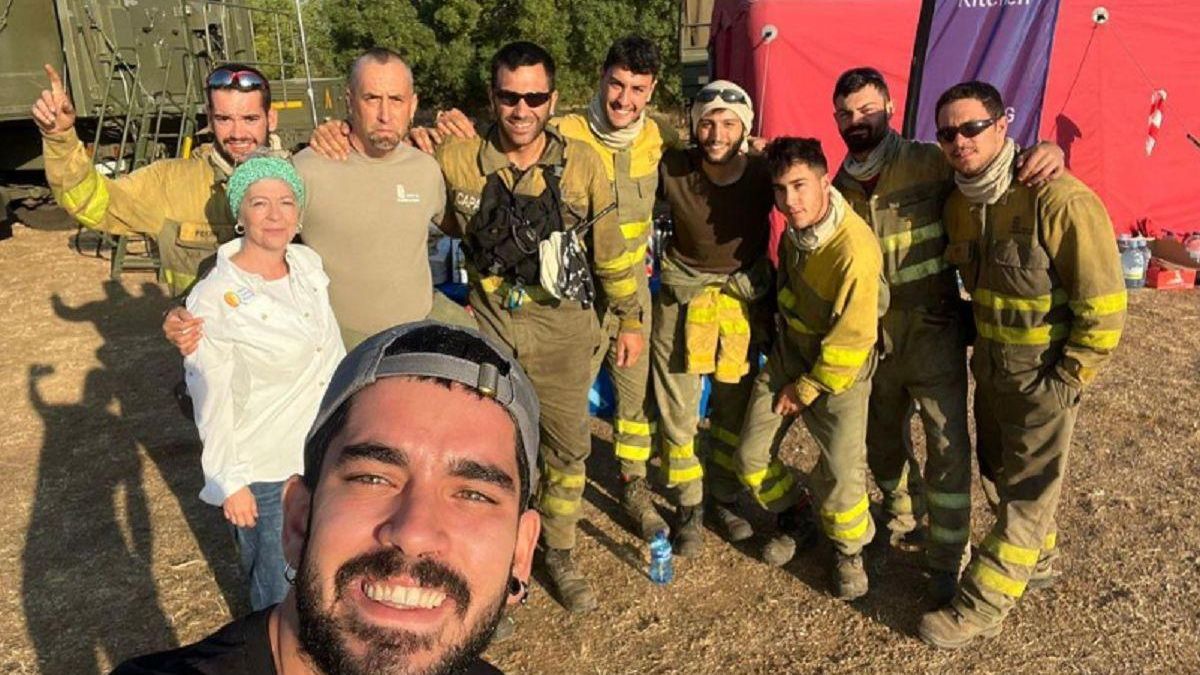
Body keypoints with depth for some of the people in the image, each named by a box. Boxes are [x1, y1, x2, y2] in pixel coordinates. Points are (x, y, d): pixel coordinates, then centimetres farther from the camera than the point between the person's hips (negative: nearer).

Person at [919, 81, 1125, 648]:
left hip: (1042, 375, -8)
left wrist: (1066, 377, -16)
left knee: (1027, 494, 6)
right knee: (1000, 470, 23)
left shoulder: (1058, 201, -26)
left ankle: (981, 606, 17)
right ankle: (1038, 555, 48)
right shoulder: (959, 203, -1)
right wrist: (982, 344, 13)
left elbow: (1104, 304, -22)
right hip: (991, 364, 8)